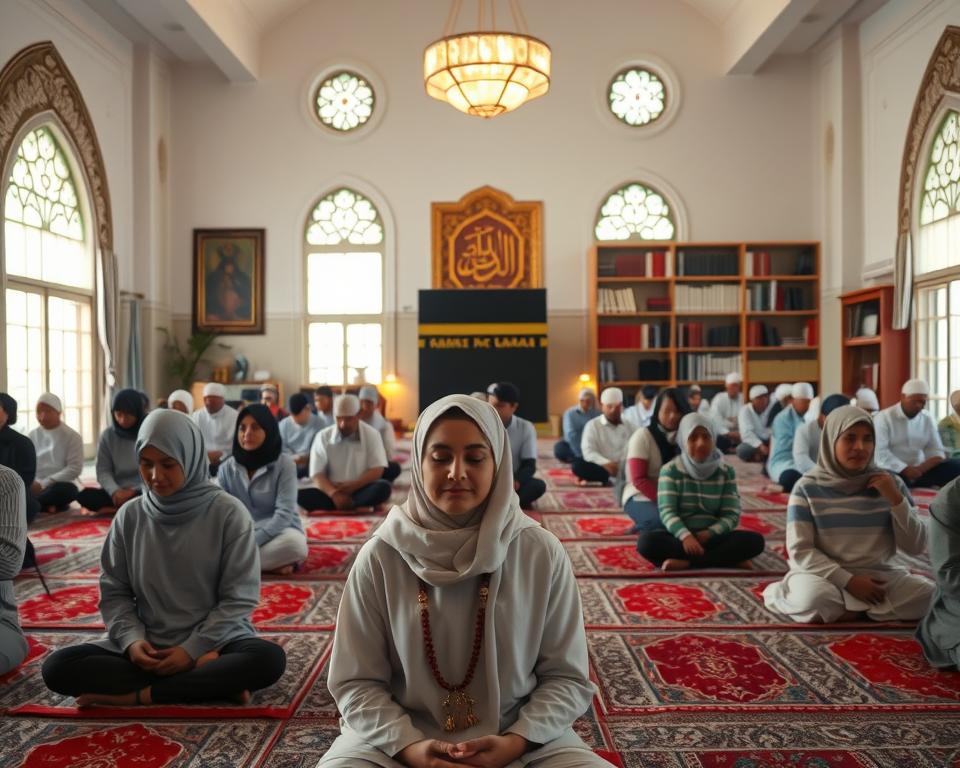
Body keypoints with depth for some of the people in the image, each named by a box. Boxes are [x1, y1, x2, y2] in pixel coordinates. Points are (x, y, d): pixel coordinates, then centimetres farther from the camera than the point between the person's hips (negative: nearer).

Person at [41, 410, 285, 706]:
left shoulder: (228, 513, -9)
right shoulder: (129, 516, 0)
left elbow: (238, 598, -8)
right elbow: (114, 592, 5)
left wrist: (193, 649, -16)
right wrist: (131, 639, -12)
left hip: (214, 641, -3)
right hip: (147, 645, 3)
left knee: (270, 659, -33)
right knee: (56, 667, -19)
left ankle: (138, 696, -20)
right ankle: (211, 681, -21)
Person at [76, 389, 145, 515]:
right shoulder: (107, 435, 5)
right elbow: (103, 471, 3)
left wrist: (134, 491, -17)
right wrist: (115, 491, -17)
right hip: (118, 493, 3)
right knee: (85, 495, -25)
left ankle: (115, 509, -22)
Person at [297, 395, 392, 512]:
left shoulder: (371, 434, 0)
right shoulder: (323, 436, 0)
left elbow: (377, 471, -6)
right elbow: (317, 475, -6)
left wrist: (352, 486, -20)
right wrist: (334, 493, -25)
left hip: (361, 491, 0)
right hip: (332, 492, 1)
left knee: (384, 488, -31)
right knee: (301, 495, -28)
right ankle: (355, 509, -33)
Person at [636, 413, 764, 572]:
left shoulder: (726, 472, 5)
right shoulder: (670, 470, -1)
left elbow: (731, 515, -1)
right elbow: (667, 512, -11)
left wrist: (709, 533, -20)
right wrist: (685, 535, -31)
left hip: (712, 538, 2)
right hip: (679, 537, -2)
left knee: (754, 540, -24)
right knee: (646, 540, -33)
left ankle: (686, 562, -26)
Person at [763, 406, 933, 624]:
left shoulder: (890, 483, 2)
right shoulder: (808, 487, -7)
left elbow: (915, 547, 0)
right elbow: (800, 550, -9)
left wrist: (896, 500, -12)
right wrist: (848, 581, -18)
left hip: (879, 575, 4)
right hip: (825, 574, -4)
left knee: (929, 597, -22)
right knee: (816, 600, -36)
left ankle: (846, 606, -6)